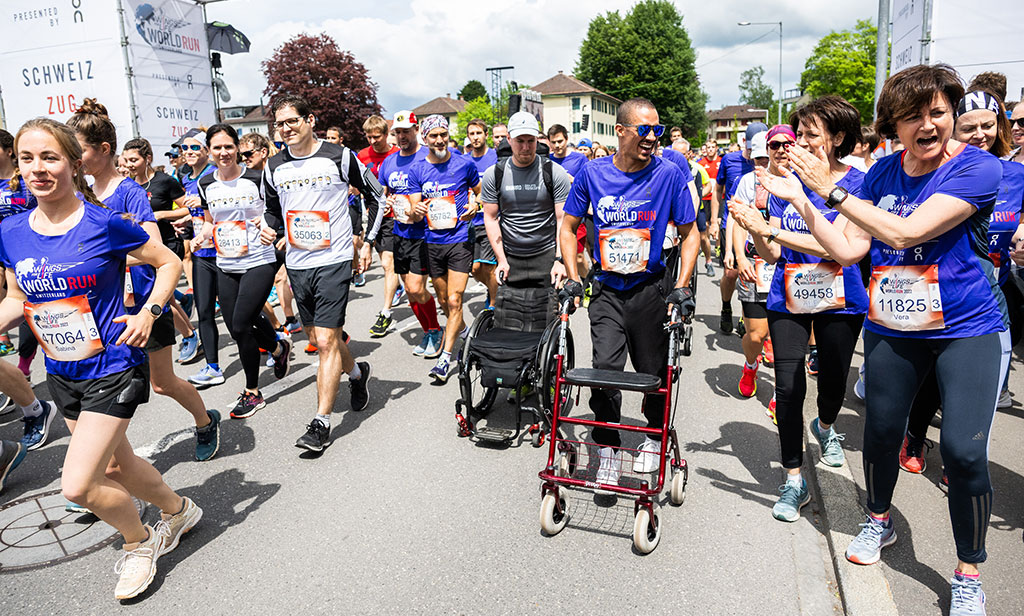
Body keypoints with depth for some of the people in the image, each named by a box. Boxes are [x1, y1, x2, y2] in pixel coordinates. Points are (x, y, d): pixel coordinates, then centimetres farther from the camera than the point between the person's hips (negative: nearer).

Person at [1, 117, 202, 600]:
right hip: (61, 374, 6)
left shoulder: (104, 224, -15)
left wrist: (148, 312, -17)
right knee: (116, 467, 18)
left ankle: (138, 540, 21)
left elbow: (169, 262, -5)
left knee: (77, 485, -8)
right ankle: (179, 510, 44)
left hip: (113, 368, -6)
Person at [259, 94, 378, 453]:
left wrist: (368, 242, 0)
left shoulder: (339, 157, -5)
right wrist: (269, 231, 0)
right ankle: (356, 372, 44)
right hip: (296, 263, 6)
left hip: (334, 261, -5)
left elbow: (375, 196, 4)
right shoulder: (274, 167, 7)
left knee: (327, 341, -10)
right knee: (317, 337, 15)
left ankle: (321, 422, -3)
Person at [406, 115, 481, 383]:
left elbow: (480, 191, 14)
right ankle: (463, 331, 42)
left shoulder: (464, 164, -2)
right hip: (433, 242, 3)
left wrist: (474, 204, -8)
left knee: (454, 301, -10)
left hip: (460, 240, -3)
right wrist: (416, 211, -24)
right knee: (444, 302, 15)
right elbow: (414, 214, 0)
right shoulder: (417, 170, 1)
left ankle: (445, 357, -5)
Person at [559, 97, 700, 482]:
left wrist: (682, 287, -10)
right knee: (605, 367, -10)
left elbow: (689, 234, -1)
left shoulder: (668, 174, -7)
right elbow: (568, 227, 6)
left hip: (650, 290, 0)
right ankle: (608, 449, 9)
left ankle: (655, 437, 37)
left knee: (654, 371, 9)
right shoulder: (593, 173, -3)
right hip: (607, 290, 1)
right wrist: (573, 278, -3)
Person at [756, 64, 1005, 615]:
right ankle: (878, 521, 41)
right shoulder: (883, 172, 1)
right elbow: (849, 249, -4)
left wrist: (832, 190, -23)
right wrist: (801, 201, -10)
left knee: (963, 451, -10)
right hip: (891, 329, 4)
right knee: (880, 430, 13)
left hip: (966, 330, -4)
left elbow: (906, 231, -26)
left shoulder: (977, 168, -14)